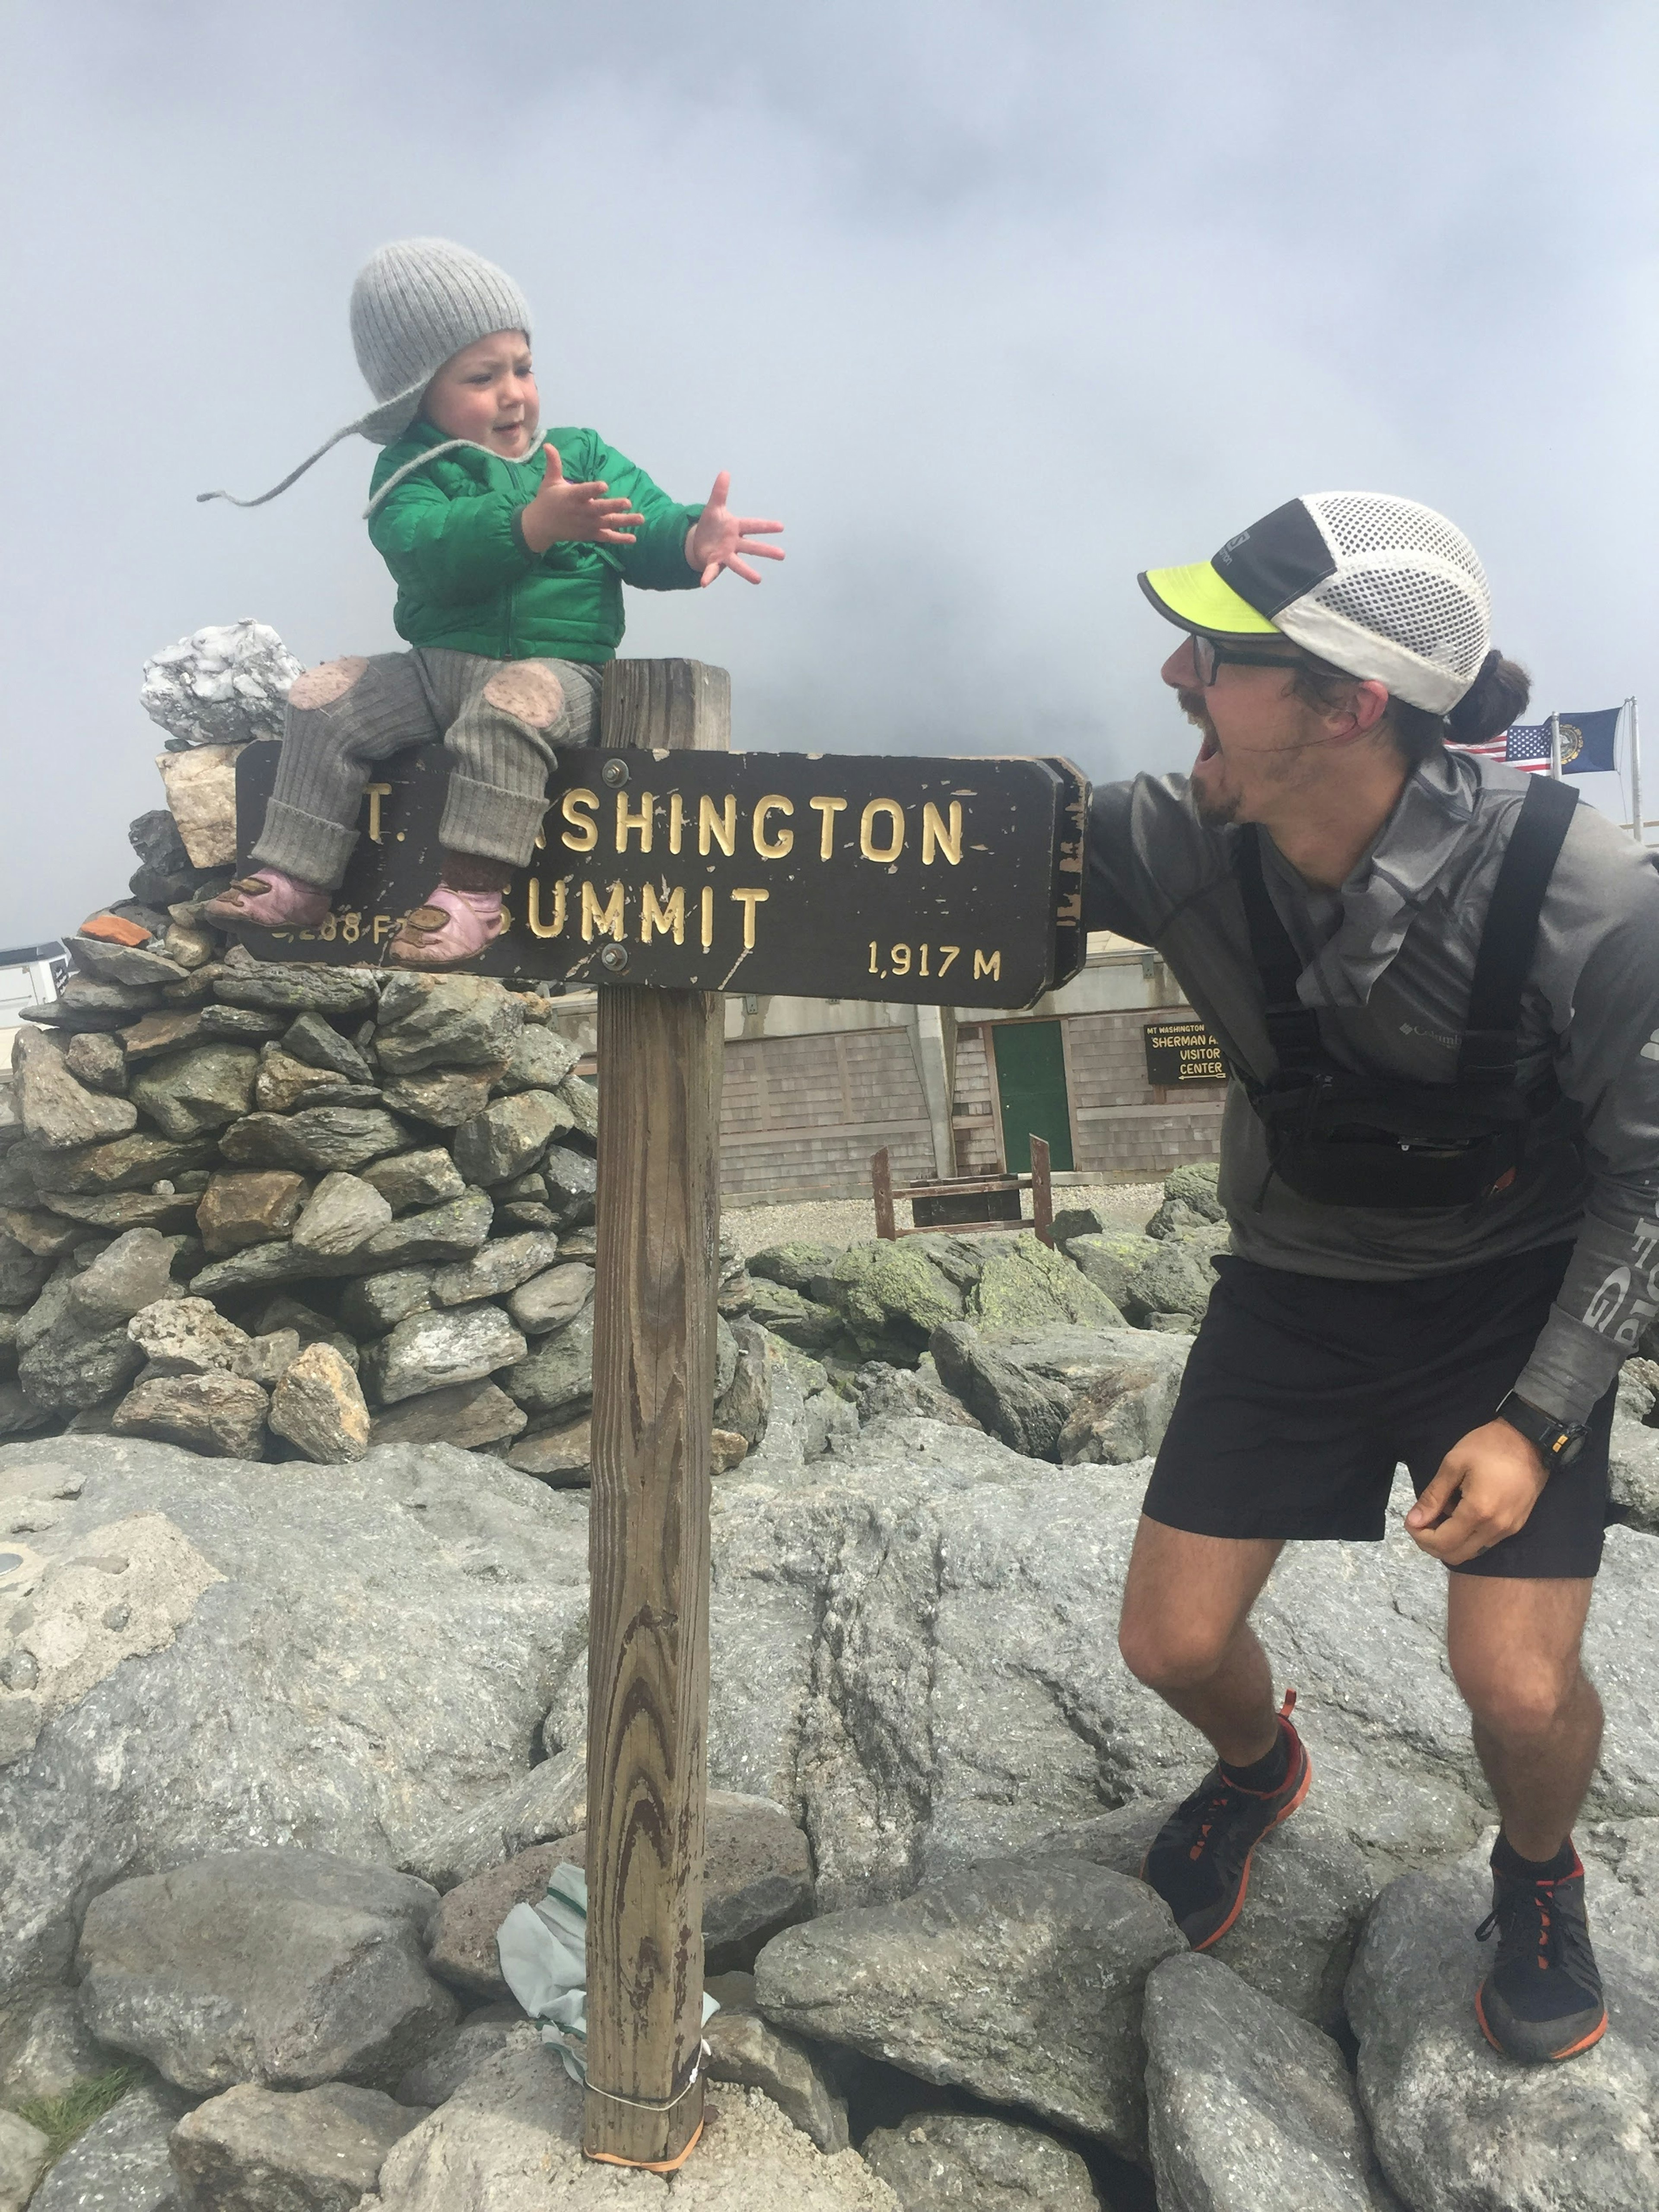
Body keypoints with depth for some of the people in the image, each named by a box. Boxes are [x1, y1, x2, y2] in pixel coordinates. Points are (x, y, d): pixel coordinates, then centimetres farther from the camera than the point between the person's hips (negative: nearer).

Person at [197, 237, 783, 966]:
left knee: (508, 709, -35)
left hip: (555, 667, -3)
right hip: (437, 665, 3)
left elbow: (646, 535, -3)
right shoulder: (411, 470, 2)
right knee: (323, 699, -6)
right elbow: (423, 545, -20)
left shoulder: (584, 456, 8)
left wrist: (693, 541, -29)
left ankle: (470, 894, -34)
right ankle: (296, 880, 2)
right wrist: (533, 524, -34)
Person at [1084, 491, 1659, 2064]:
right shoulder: (1178, 844, -23)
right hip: (1293, 1291, 3)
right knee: (1172, 1642, 3)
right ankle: (1260, 1769, 43)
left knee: (1518, 1691, -9)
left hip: (1515, 1300, -2)